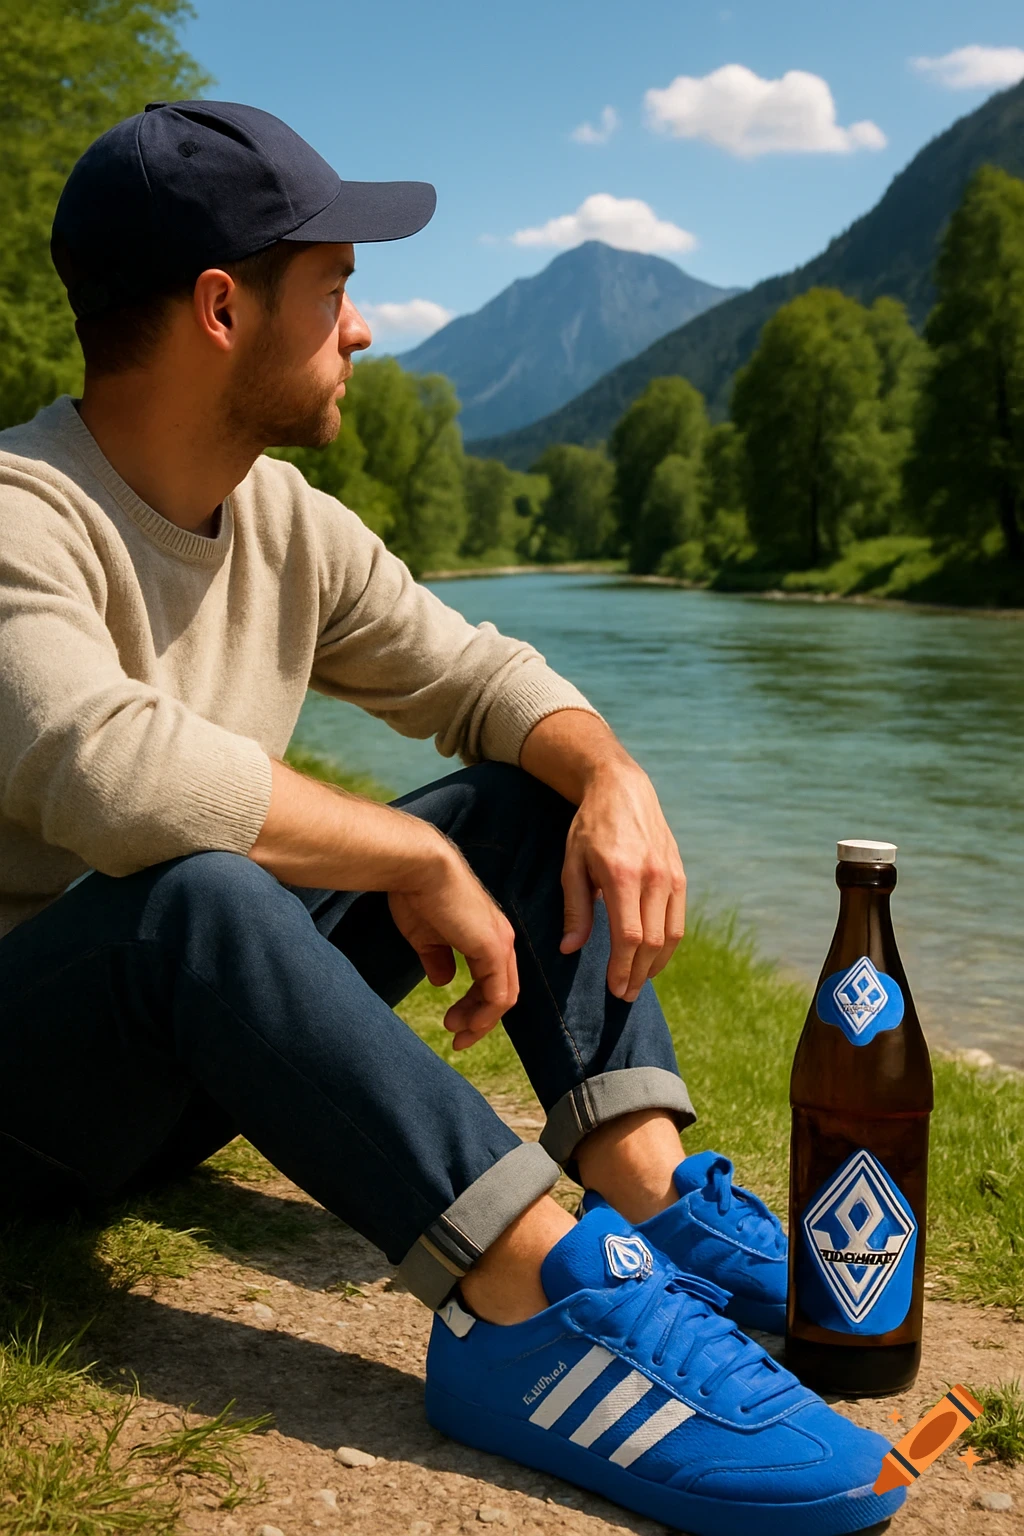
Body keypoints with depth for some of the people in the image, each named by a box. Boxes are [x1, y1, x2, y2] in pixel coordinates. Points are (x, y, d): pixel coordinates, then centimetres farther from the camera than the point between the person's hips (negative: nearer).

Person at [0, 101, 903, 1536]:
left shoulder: (285, 520, 3)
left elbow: (480, 673, 8)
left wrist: (616, 777, -13)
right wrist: (416, 855, -28)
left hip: (208, 1056, 8)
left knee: (534, 787, -2)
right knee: (192, 893, -40)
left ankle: (646, 1190, -19)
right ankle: (537, 1298, -40)